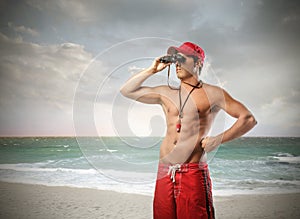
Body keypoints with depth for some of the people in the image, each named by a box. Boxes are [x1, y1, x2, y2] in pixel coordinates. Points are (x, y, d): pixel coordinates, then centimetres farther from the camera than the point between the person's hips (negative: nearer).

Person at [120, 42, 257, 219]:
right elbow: (127, 91, 18)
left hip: (194, 173, -4)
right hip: (165, 172, 5)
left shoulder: (213, 93, 3)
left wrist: (219, 139, -8)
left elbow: (249, 119, 0)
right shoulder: (166, 93, 15)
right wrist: (152, 70, 10)